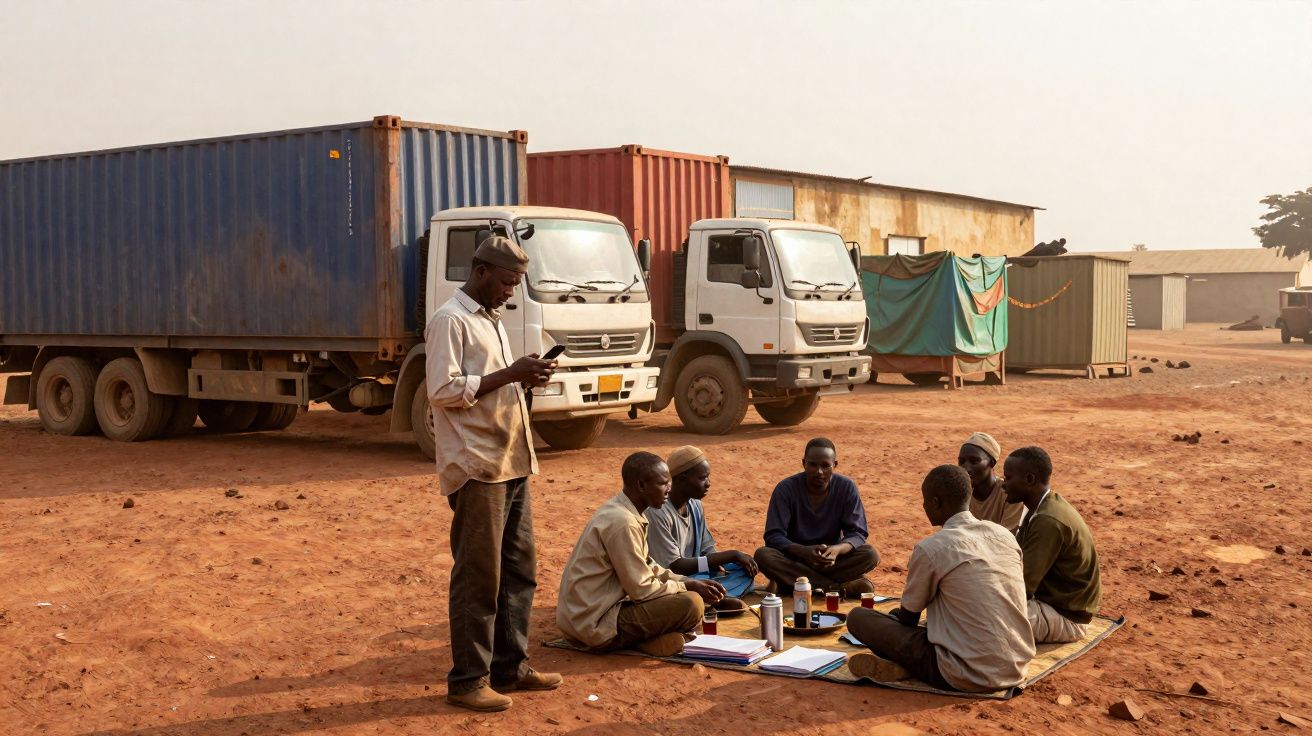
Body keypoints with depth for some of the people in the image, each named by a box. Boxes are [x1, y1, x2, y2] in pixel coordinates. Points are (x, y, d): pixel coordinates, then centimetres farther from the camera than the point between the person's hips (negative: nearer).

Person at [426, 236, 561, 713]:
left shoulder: (492, 321, 18)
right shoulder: (450, 321, -10)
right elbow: (443, 390, -19)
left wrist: (524, 378, 5)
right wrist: (509, 374, -18)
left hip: (511, 464, 9)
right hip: (476, 468, -9)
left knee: (519, 569, 13)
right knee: (478, 577, -3)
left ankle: (510, 667, 23)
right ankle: (467, 681, 7)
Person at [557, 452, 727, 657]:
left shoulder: (618, 510, 8)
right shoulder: (623, 522, -22)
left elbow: (647, 568, 16)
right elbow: (641, 590, -20)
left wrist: (689, 582, 6)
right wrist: (687, 588, -6)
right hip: (595, 626, -10)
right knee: (690, 604, -20)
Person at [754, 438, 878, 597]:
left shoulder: (847, 487, -9)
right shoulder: (786, 489, -14)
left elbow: (857, 533, -11)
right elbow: (773, 536, -19)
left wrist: (837, 549, -34)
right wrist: (804, 551, -38)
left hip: (831, 559, 1)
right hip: (794, 559, -1)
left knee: (870, 555, -25)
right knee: (763, 555, -33)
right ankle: (841, 588, -32)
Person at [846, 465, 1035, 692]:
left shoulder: (930, 549, -10)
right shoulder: (1005, 535, 8)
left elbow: (908, 618, 4)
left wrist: (895, 614, 28)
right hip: (1018, 670, 6)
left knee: (858, 617, 3)